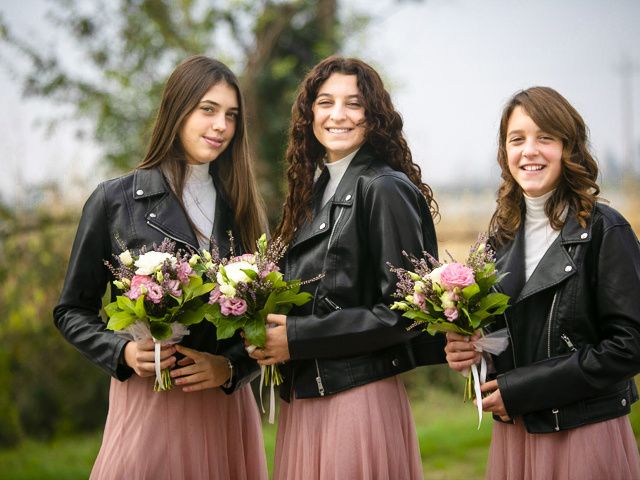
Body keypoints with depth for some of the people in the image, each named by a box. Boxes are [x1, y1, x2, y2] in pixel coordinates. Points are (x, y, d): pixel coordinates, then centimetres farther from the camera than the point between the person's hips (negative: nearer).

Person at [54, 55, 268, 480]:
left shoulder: (241, 206, 9)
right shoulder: (114, 200, 0)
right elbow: (72, 311, 5)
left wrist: (230, 367, -10)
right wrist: (123, 352, -12)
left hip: (227, 404, 3)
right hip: (148, 402, -3)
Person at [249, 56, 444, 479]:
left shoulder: (385, 189, -10)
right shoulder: (314, 189, 13)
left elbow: (403, 311, -14)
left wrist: (297, 338, -15)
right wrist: (271, 331, 0)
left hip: (360, 395, -7)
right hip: (302, 396, 7)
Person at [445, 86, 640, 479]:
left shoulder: (604, 230, -10)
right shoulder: (503, 235, 8)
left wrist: (521, 389, -16)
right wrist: (467, 347, -6)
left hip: (586, 434, -5)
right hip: (512, 435, 5)